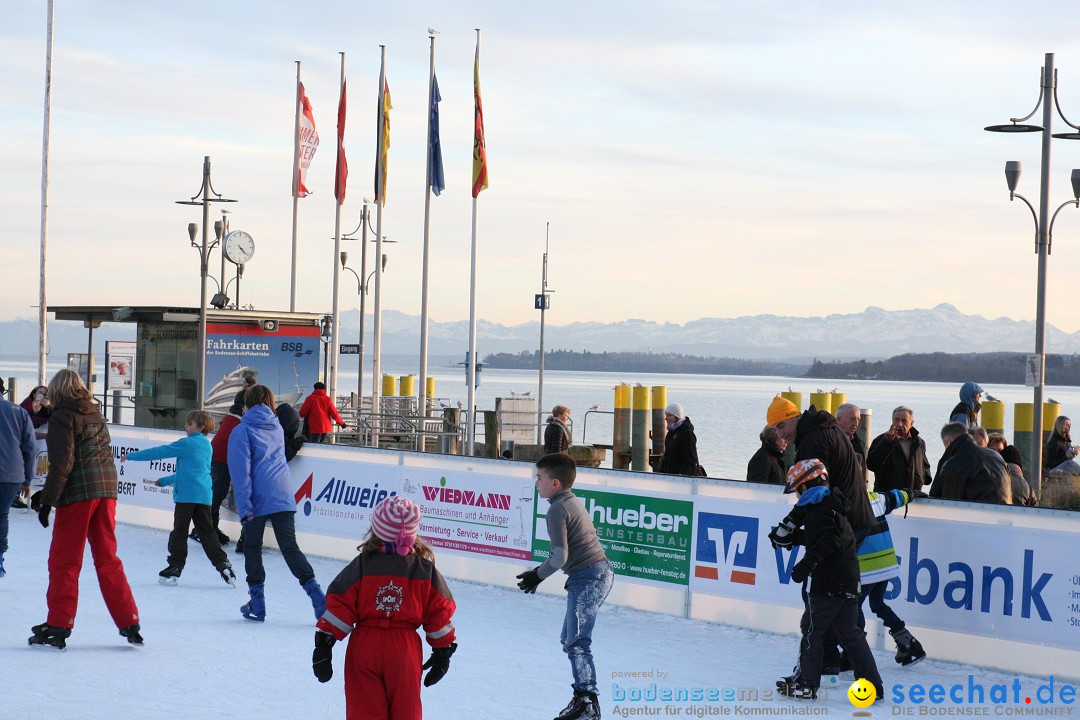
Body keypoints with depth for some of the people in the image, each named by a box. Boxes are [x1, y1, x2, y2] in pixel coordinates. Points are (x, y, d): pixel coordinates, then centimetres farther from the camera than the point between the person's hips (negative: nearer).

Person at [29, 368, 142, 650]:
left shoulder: (62, 416, -6)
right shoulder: (96, 414, 15)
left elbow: (62, 462, -14)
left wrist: (47, 500, -13)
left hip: (77, 492, -6)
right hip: (107, 489, 6)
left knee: (64, 561, 1)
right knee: (107, 558, 12)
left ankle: (58, 626, 1)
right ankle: (129, 623, 10)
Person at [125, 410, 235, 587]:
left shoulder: (187, 443, -6)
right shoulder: (207, 446, 18)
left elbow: (161, 452, -4)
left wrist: (132, 456, 3)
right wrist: (165, 481, 37)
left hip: (186, 494, -7)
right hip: (204, 495, 7)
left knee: (179, 531, 1)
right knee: (206, 531, 8)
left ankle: (175, 567, 4)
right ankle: (222, 564, 0)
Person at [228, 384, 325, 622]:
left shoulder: (242, 430, -2)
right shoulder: (276, 427, 16)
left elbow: (240, 470, -10)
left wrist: (244, 507, -13)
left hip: (258, 498, -4)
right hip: (283, 496, 4)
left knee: (252, 548, 11)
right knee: (290, 547, 3)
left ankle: (257, 604, 9)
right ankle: (317, 597, -13)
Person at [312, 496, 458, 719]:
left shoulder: (361, 566, -5)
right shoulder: (425, 569, -1)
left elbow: (339, 606, -6)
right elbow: (439, 612, 4)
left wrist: (324, 644, -1)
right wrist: (443, 651, 15)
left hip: (364, 649, -1)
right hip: (405, 651, 1)